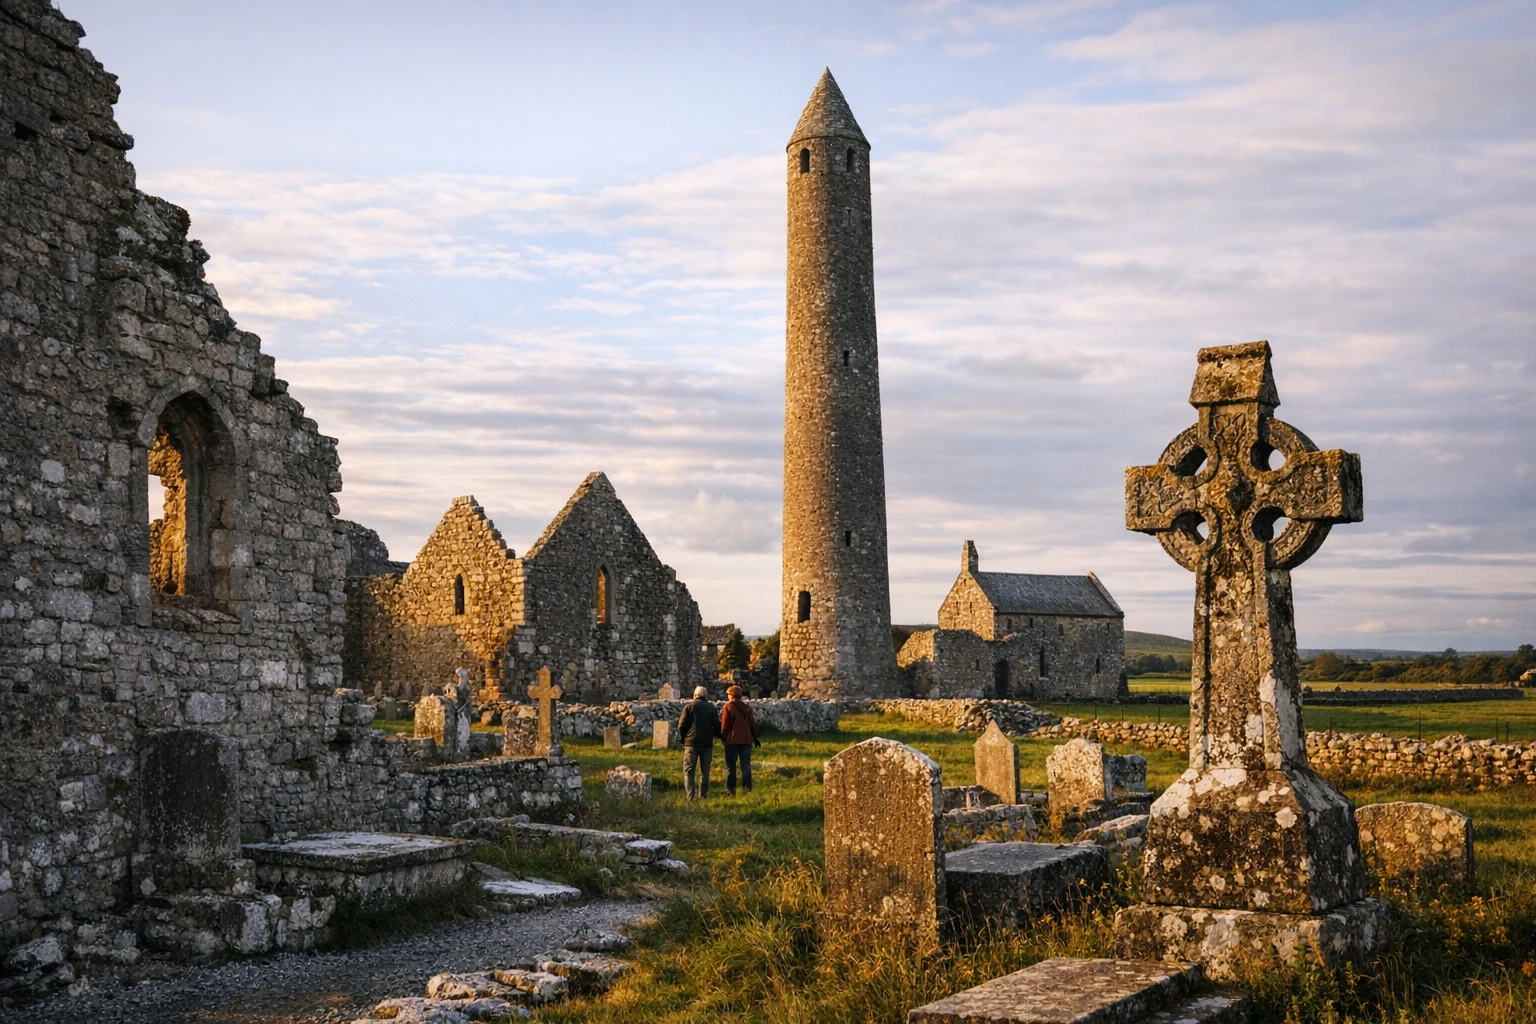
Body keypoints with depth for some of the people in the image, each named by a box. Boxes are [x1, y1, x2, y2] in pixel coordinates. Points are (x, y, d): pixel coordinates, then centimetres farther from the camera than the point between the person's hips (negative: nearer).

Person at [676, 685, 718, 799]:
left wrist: (682, 739, 9)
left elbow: (681, 726, -2)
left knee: (688, 770, -1)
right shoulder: (711, 708, 6)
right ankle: (703, 795, 7)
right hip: (707, 743, 2)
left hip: (691, 743, -2)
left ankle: (690, 795, -14)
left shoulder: (688, 706, 1)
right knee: (704, 772, 9)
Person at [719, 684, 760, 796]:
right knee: (746, 766, 6)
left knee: (730, 766, 3)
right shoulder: (747, 707, 8)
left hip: (732, 741, -4)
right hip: (746, 740, 4)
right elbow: (753, 723, 9)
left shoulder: (727, 707, -6)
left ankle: (731, 791, 0)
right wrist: (755, 738, 17)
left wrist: (723, 738, 6)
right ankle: (747, 790, 1)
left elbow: (724, 725, -7)